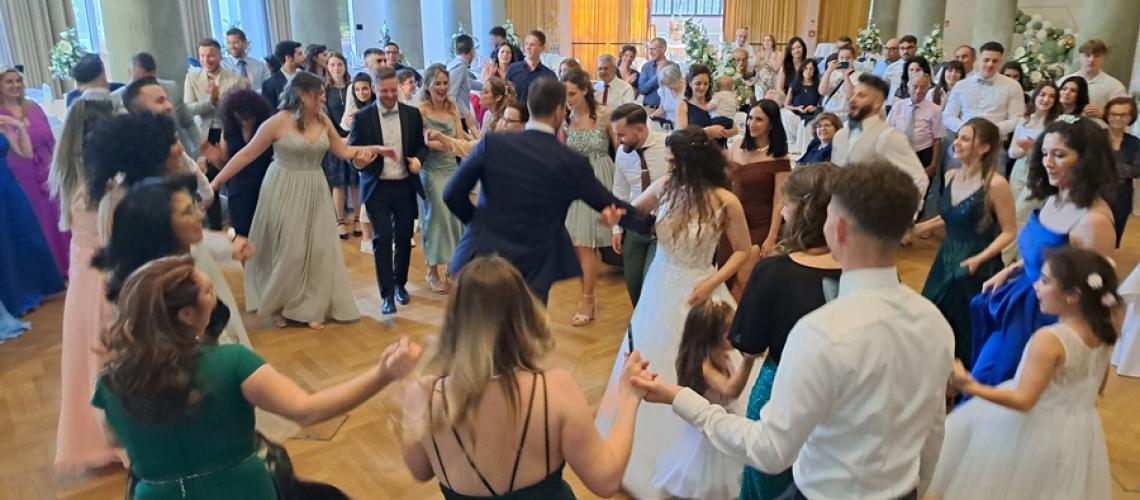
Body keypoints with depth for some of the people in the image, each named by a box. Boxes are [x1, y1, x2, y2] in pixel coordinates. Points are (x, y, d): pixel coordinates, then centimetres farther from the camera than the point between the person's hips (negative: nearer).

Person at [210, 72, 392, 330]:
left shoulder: (323, 121, 0)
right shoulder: (278, 122, -14)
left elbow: (343, 151, 9)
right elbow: (246, 154, -9)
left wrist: (375, 149, -1)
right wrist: (215, 183, -9)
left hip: (315, 192, 5)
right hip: (285, 192, -4)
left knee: (317, 249, 6)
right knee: (287, 251, 3)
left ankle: (311, 308, 21)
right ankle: (277, 304, 27)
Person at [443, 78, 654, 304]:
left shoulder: (492, 143, -4)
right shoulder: (573, 163, -5)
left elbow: (452, 193, -3)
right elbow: (611, 205, 7)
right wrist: (651, 223, 24)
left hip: (482, 257, 1)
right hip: (531, 269, -1)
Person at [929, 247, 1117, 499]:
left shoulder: (1049, 339, -30)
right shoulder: (1104, 333, -6)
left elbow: (1023, 401, -30)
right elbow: (1097, 388, 9)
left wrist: (972, 387, -35)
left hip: (1033, 431, -7)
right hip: (1078, 432, 7)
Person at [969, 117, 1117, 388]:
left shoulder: (1094, 219, -26)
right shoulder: (1054, 199, 0)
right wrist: (1007, 271, 9)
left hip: (1050, 316, -8)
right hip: (1022, 301, 8)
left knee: (991, 381, 7)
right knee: (983, 376, 21)